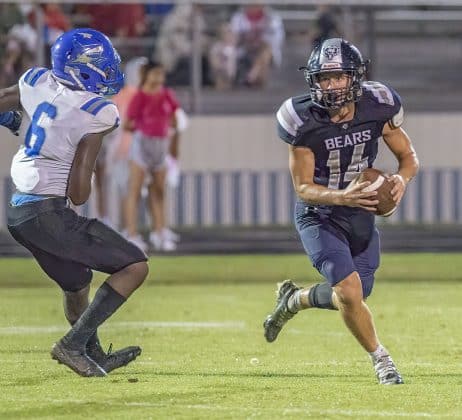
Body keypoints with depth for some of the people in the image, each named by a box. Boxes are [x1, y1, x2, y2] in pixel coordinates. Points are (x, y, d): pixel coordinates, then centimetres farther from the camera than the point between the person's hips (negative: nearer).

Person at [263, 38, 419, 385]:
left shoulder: (376, 109, -14)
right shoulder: (304, 122, -21)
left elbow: (409, 157, 0)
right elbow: (303, 187, -16)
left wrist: (402, 178, -24)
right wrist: (342, 197, -35)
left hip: (362, 217, 4)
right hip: (319, 217, -4)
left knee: (351, 298, 10)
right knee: (350, 291, -20)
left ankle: (294, 299, 40)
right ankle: (380, 358, 3)